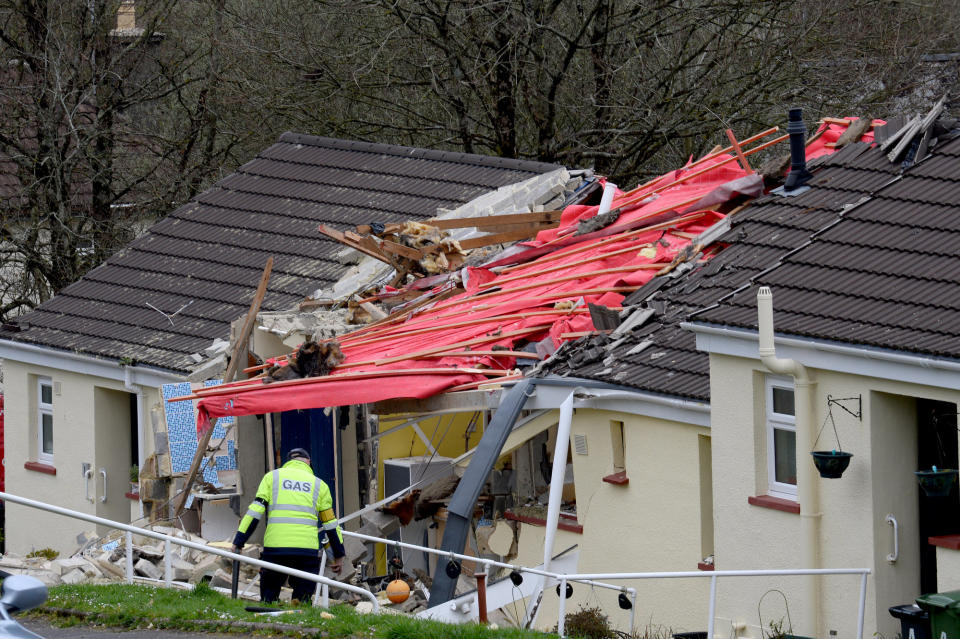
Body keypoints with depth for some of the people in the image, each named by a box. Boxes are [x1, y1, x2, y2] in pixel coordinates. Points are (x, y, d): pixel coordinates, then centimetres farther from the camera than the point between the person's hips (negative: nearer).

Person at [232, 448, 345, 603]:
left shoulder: (272, 477, 14)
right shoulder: (319, 485, 16)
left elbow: (255, 512, 4)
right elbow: (331, 524, 17)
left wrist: (239, 541, 5)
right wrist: (339, 555, 25)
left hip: (275, 548, 0)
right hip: (307, 551, 0)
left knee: (268, 598, 7)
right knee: (302, 600, 5)